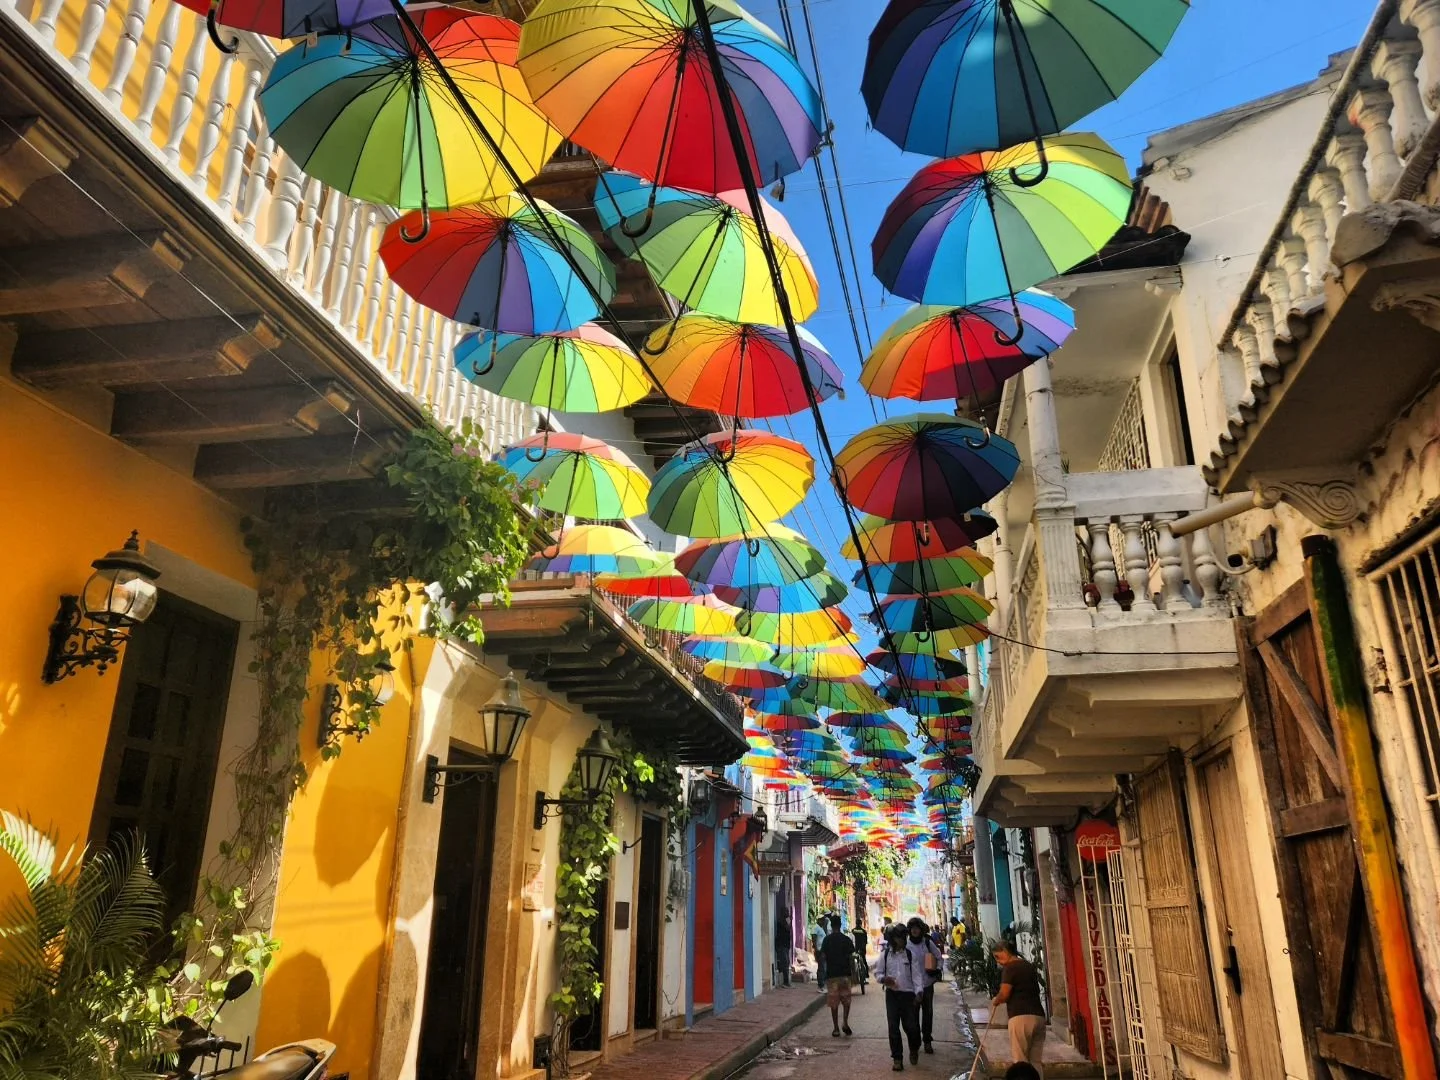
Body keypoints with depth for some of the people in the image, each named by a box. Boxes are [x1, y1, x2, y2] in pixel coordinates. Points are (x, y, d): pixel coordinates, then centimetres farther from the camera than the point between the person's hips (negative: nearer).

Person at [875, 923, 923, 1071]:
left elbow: (916, 974, -4)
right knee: (893, 1027, 0)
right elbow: (878, 973, 4)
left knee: (911, 1025, 2)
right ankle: (897, 1058, 12)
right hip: (891, 994, 1)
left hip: (908, 994, 0)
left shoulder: (909, 954, -1)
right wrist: (883, 979, -18)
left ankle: (914, 1050, 32)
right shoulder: (885, 954, 0)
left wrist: (918, 992, -16)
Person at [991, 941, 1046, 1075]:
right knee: (1036, 1061, 9)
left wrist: (995, 1001, 8)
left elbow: (1004, 994, -13)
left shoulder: (1010, 968, -5)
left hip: (1021, 1016, -7)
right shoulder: (1029, 966, 19)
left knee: (1021, 1061, -3)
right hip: (1038, 1015, 7)